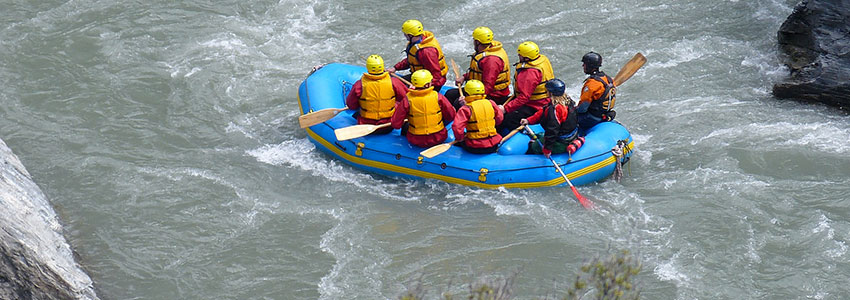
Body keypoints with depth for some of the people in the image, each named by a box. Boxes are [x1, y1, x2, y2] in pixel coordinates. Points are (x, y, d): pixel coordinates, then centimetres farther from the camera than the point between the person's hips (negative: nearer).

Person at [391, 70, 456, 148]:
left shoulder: (407, 100, -15)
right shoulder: (438, 97, -14)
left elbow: (396, 125, -8)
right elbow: (451, 116, -3)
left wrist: (397, 107, 11)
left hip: (416, 142, 1)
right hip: (438, 138, -1)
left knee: (405, 126, 32)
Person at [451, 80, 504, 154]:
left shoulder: (466, 109, -14)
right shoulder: (491, 104, 0)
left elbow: (456, 127, -23)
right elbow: (499, 118, 13)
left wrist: (460, 138, -4)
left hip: (475, 148, -4)